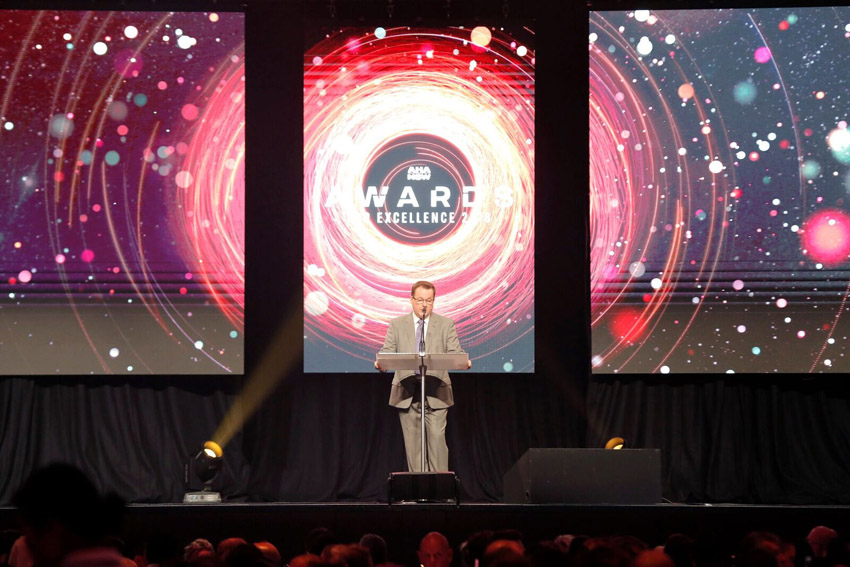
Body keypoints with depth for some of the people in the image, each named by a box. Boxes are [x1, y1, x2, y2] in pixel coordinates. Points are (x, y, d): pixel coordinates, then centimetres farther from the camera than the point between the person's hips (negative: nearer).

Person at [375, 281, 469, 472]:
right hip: (407, 393, 1)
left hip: (435, 392, -1)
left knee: (436, 437, -11)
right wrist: (381, 363, -21)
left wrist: (463, 362, -23)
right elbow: (387, 352, 3)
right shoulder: (397, 324, 11)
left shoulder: (446, 324, 9)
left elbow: (454, 353, 1)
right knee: (412, 442, 2)